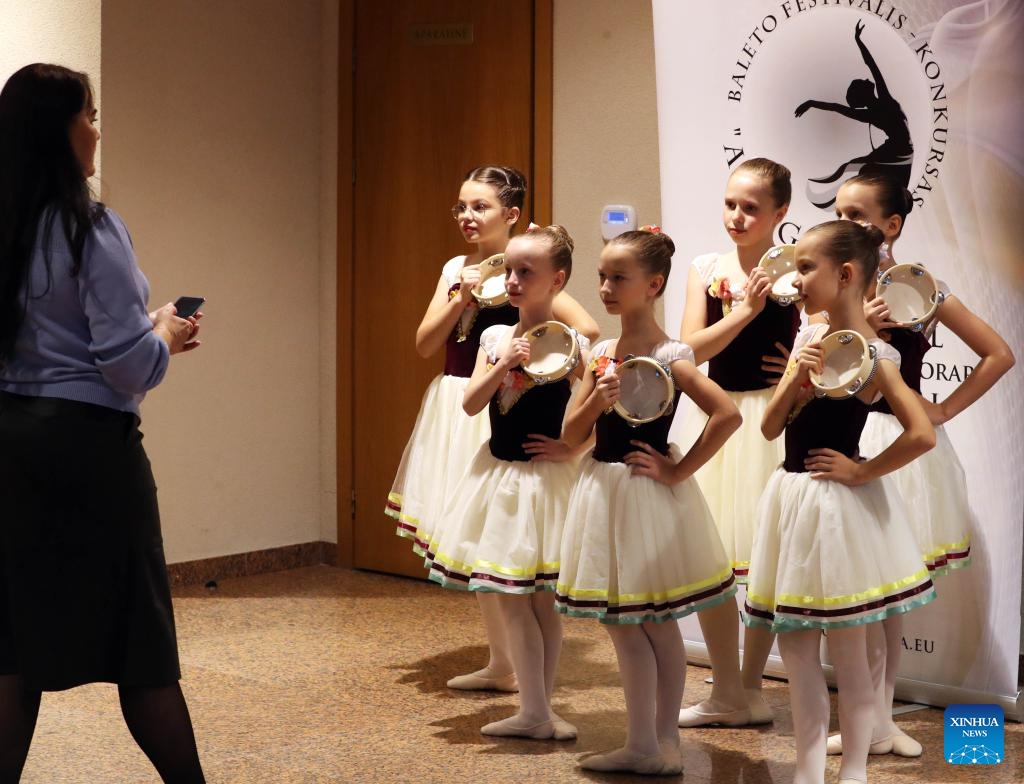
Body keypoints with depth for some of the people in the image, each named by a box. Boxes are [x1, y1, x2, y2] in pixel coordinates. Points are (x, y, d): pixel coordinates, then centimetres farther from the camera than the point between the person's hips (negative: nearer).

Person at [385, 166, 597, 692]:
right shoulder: (455, 269, 11)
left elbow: (586, 328, -19)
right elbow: (425, 344, 3)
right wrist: (461, 299, -10)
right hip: (454, 408, 7)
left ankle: (516, 664, 6)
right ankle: (499, 662, 21)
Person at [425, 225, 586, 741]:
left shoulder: (570, 344, -10)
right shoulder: (495, 337, 4)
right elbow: (471, 404, -3)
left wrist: (570, 448, -15)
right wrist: (504, 364, -16)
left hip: (545, 480, -5)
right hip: (498, 475, 5)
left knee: (542, 599, 3)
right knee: (510, 598, 7)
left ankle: (538, 711, 14)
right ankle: (535, 713, 15)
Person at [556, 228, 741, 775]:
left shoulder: (668, 356, -14)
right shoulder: (601, 353, 6)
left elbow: (728, 414, -25)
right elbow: (571, 437, 6)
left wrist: (678, 470, -19)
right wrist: (595, 404, -14)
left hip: (648, 496, -7)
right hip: (603, 491, 7)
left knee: (656, 624, 3)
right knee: (621, 625, 12)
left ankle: (664, 744, 15)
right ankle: (641, 745, 21)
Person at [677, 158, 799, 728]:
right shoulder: (707, 269, 5)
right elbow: (689, 349, -5)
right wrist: (743, 311, -15)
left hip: (771, 419, -4)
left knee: (767, 558, 4)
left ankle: (750, 687, 20)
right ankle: (727, 695, 18)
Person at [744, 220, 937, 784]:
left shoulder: (872, 355, -14)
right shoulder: (807, 338, 6)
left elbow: (922, 435, -24)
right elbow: (770, 428, 4)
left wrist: (862, 472, -16)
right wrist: (796, 377, -12)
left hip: (839, 505, -7)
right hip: (794, 497, 7)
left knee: (847, 652, 6)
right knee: (794, 645, 12)